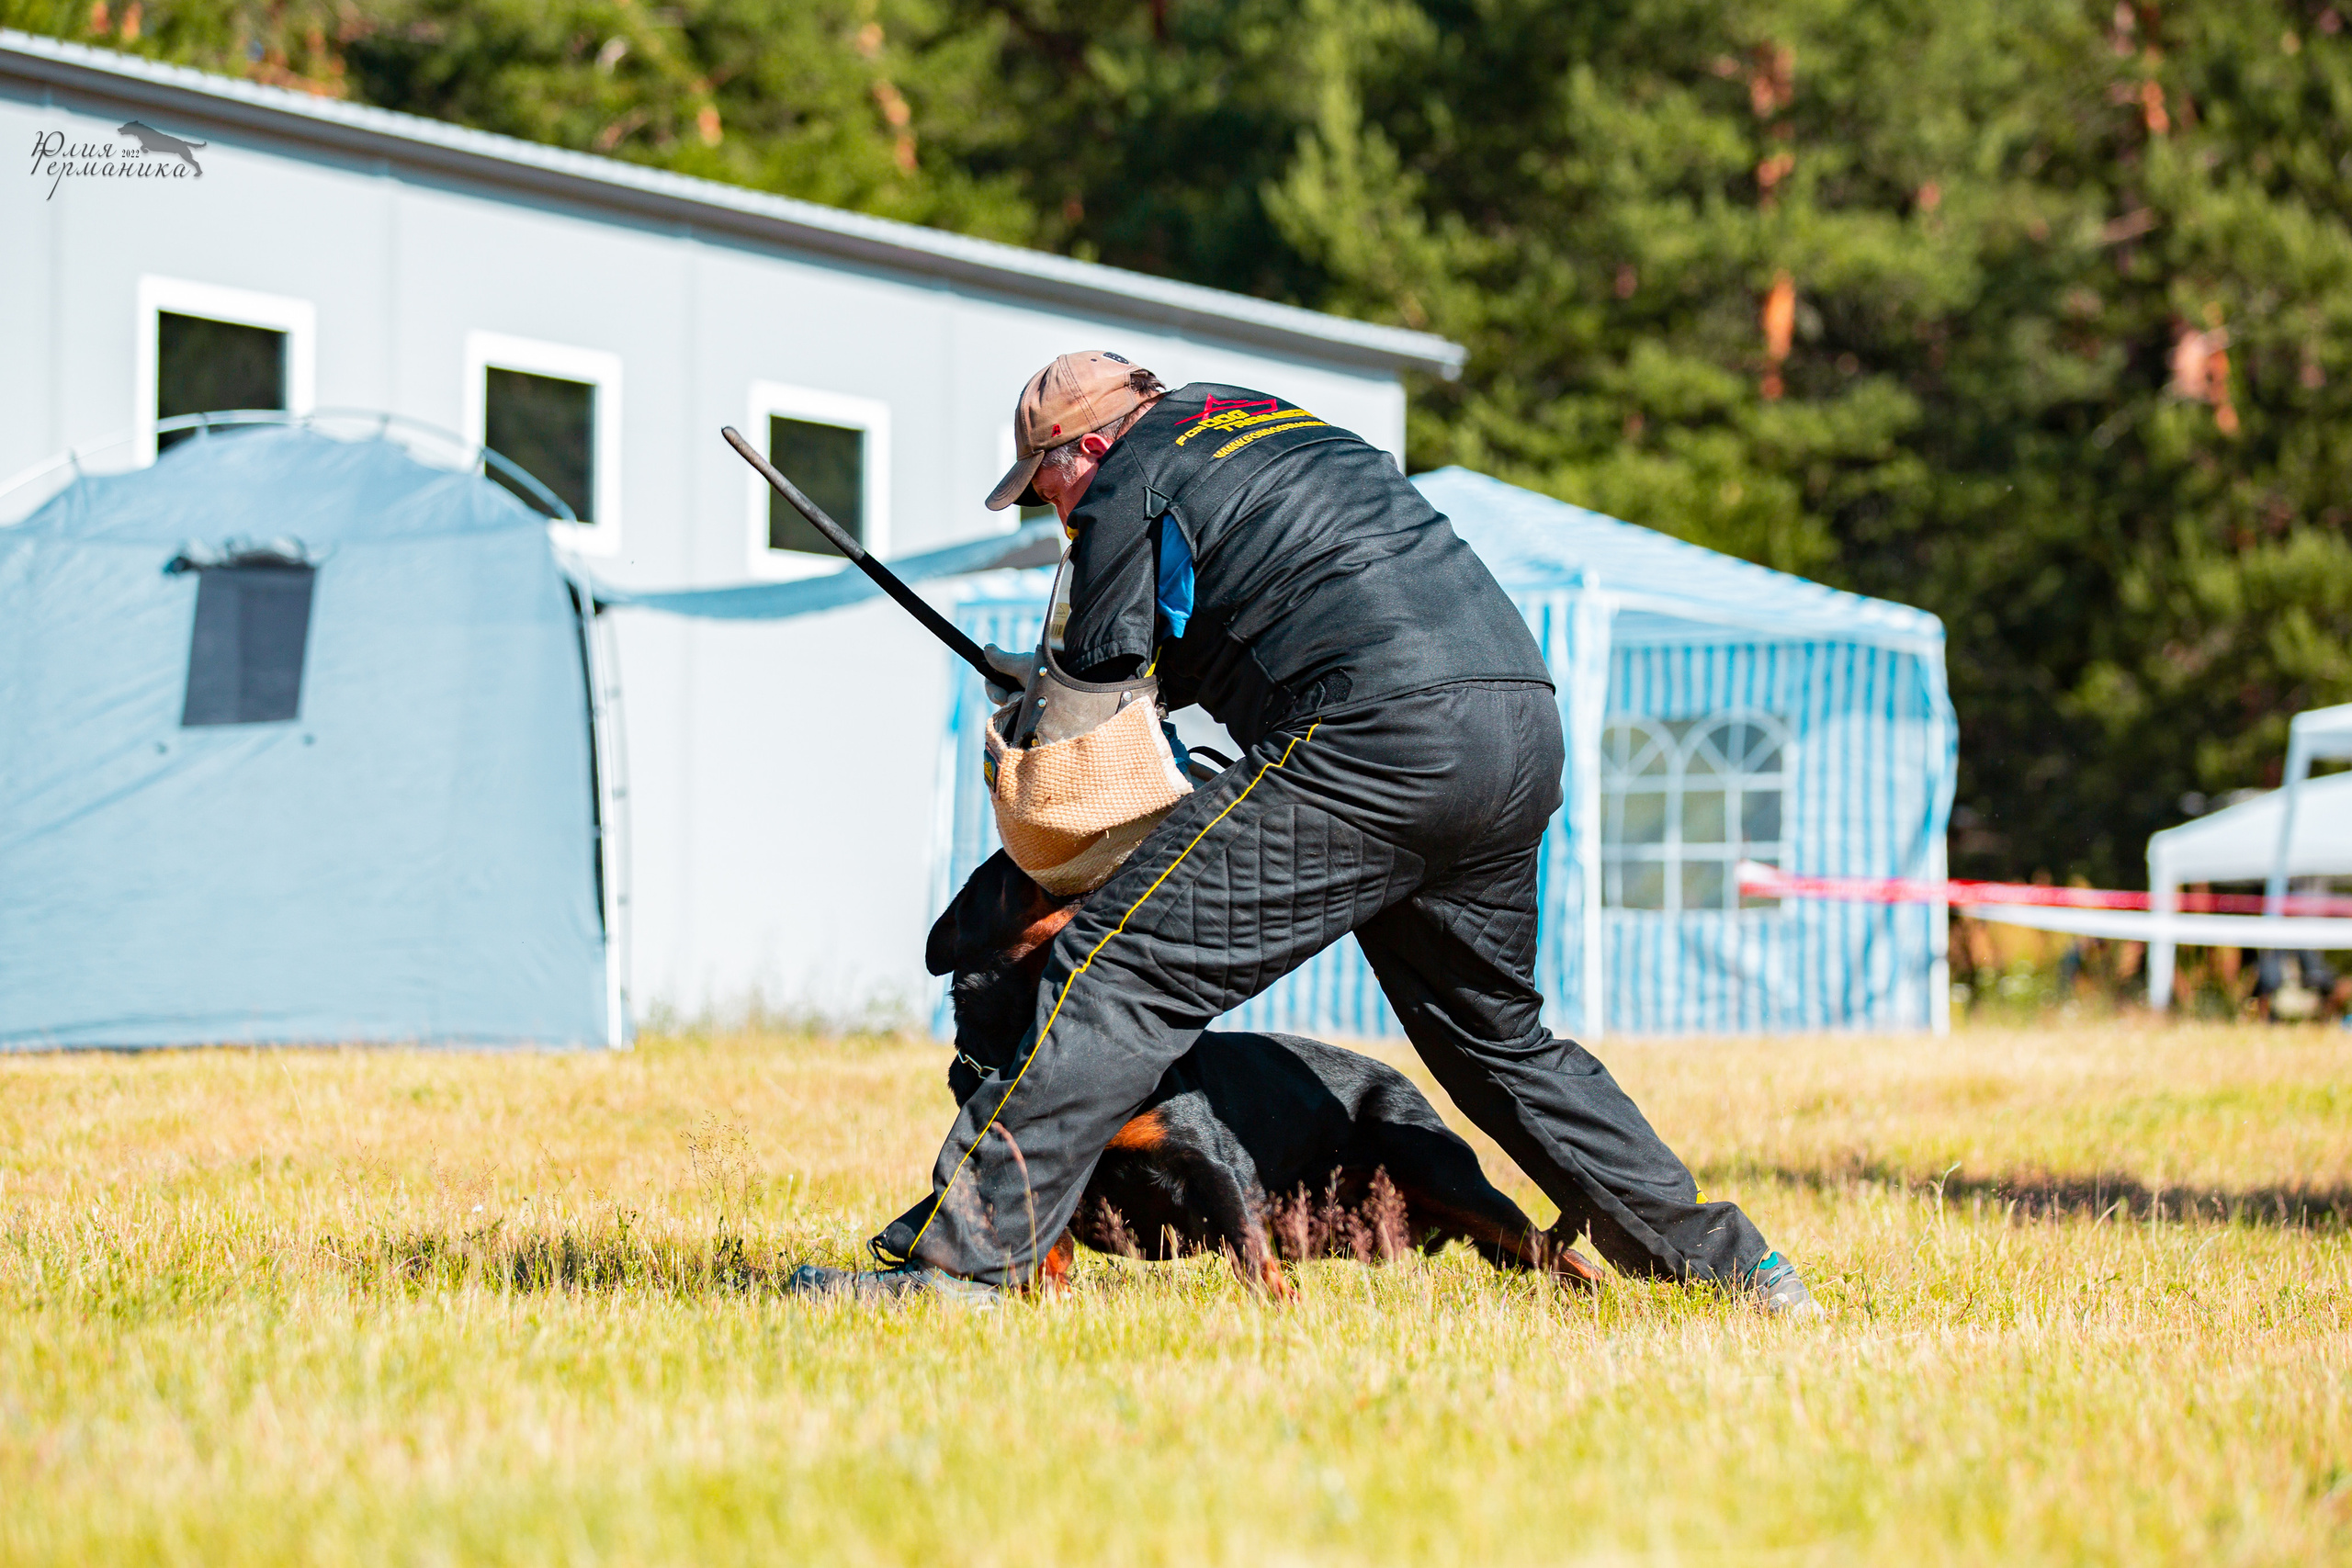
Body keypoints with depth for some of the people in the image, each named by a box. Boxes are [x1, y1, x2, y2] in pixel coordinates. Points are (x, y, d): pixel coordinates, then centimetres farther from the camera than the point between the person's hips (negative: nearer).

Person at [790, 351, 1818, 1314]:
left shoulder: (1132, 485, 5)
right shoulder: (1262, 420, 30)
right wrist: (1040, 678, 47)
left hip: (1382, 737, -9)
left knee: (1123, 971, -9)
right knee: (1497, 1035, 26)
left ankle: (962, 1253, -16)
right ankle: (1718, 1257, 26)